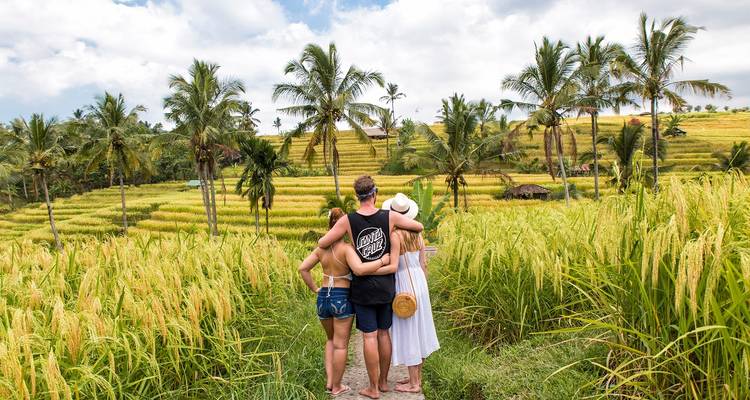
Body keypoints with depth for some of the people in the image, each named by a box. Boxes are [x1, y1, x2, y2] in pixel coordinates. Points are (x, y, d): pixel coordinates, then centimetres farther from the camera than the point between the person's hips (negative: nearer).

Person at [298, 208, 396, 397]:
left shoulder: (321, 248, 3)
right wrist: (382, 260, -21)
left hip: (323, 298, 6)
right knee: (341, 344, 10)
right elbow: (359, 269, -31)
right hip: (342, 298, -5)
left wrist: (315, 289, 9)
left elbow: (303, 268, 4)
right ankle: (336, 387, 23)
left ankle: (329, 380, 19)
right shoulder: (346, 248, -16)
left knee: (331, 340, 27)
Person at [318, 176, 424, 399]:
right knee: (384, 333, 15)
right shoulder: (390, 217, -6)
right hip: (386, 285, 2)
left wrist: (340, 237, 14)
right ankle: (383, 382, 28)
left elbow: (321, 244, -5)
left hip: (363, 286, -2)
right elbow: (419, 227, 4)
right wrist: (401, 227, 22)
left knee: (369, 336, 4)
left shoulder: (348, 220, -10)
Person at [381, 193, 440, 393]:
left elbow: (393, 266, -23)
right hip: (419, 281, 8)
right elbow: (423, 263, 10)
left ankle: (413, 384, 13)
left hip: (404, 285, -8)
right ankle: (417, 377, 30)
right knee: (418, 330, 17)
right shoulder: (417, 233, 5)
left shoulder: (395, 235, -18)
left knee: (407, 332, 3)